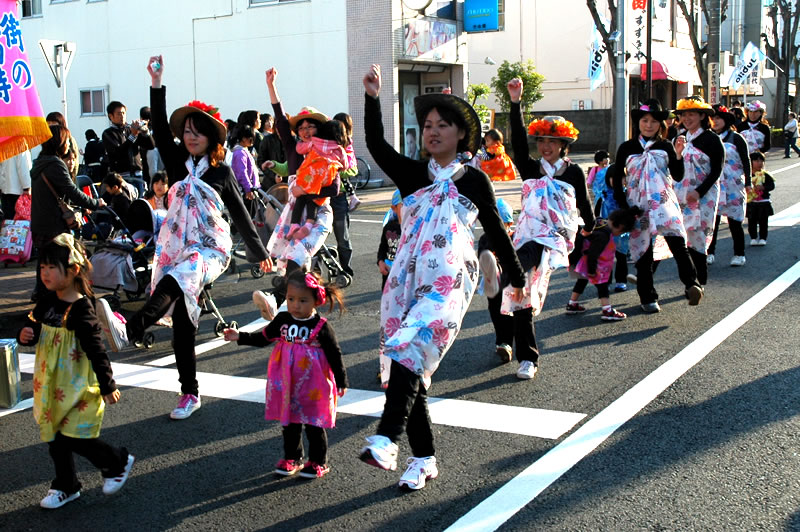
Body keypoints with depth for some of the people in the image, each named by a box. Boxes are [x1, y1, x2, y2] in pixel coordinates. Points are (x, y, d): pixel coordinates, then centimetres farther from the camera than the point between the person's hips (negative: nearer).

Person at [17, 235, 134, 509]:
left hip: (78, 387, -7)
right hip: (51, 386, 7)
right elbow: (34, 330, 15)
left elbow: (96, 350, -19)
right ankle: (65, 486, 32)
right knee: (54, 438, 15)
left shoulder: (82, 309, -21)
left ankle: (119, 462, 19)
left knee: (74, 439, -5)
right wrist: (25, 336, -9)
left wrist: (108, 386, -16)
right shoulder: (46, 303, 1)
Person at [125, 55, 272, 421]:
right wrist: (157, 84, -15)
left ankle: (130, 331, -40)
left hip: (209, 251, -3)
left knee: (170, 286, -37)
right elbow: (159, 129, -6)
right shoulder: (178, 163, 8)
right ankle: (190, 393, 14)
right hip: (175, 248, 3)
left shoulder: (221, 172, 2)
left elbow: (240, 215, 8)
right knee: (182, 324, 4)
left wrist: (260, 253, 13)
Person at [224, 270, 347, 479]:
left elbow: (334, 355, -7)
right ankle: (292, 458, 34)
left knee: (314, 426, 8)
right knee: (288, 424, 16)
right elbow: (263, 338, 11)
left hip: (312, 389, -4)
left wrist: (341, 381, -3)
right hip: (286, 387, 5)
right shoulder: (282, 320, -3)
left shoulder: (321, 327, -14)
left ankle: (318, 462, 25)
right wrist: (240, 337, 1)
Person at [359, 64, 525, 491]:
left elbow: (495, 231, 15)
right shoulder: (412, 174, 14)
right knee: (411, 367, 2)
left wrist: (517, 278, 20)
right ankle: (424, 458, 12)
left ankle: (387, 440, -32)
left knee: (409, 347, -26)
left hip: (449, 281, -4)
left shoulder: (474, 180, 8)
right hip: (406, 278, 4)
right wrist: (372, 98, -12)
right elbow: (375, 145, -2)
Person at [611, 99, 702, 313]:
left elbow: (678, 177, 3)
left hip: (663, 201, 0)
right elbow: (616, 178, 8)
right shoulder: (627, 148, 5)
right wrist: (624, 206, 1)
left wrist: (678, 154, -10)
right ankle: (648, 297, 14)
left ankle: (691, 285, -28)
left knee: (676, 240, -22)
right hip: (637, 205, 0)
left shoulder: (666, 147, 8)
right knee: (643, 250, 3)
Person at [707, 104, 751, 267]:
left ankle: (739, 254, 11)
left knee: (734, 220, 1)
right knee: (712, 219, 1)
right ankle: (710, 253, 8)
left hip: (733, 186, -3)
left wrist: (748, 182, -3)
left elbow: (746, 161, 1)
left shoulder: (736, 138, 0)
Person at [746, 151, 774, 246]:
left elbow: (772, 185, -7)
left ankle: (763, 238, 14)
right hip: (751, 203, 1)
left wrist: (763, 187, -22)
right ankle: (753, 238, 18)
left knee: (763, 221, 4)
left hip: (763, 203, -1)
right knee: (752, 221, 6)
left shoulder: (766, 175, -2)